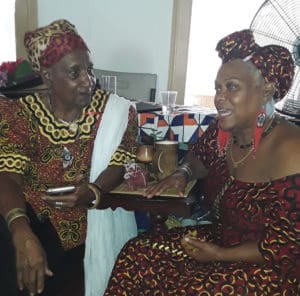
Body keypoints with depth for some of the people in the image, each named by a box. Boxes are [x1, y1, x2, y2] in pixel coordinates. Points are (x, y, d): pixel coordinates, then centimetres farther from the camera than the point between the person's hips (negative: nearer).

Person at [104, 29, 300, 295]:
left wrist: (220, 255, -16)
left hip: (270, 267, -6)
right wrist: (183, 173, -4)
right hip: (220, 237, 7)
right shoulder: (222, 131, -4)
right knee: (136, 254, -5)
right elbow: (199, 156, 18)